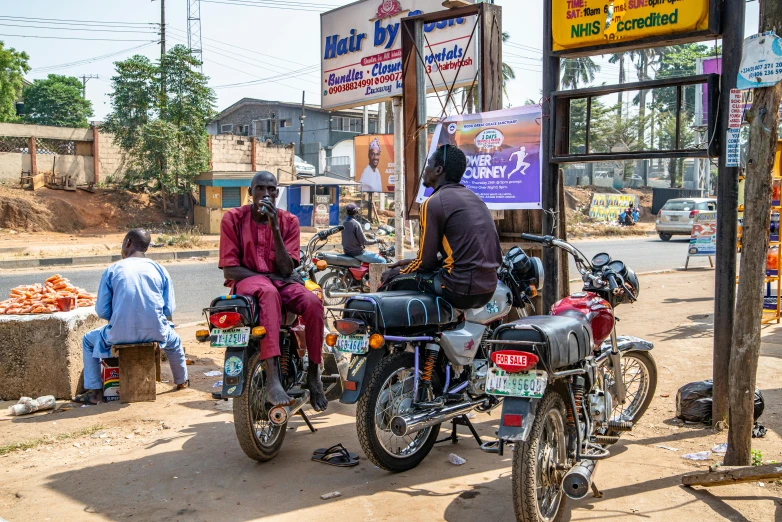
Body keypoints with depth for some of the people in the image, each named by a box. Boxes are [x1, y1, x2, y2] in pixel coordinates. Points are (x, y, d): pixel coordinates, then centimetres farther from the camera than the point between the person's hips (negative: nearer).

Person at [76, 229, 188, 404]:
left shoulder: (112, 270, 0)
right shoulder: (159, 269, 4)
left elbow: (102, 311, -1)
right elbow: (169, 310, 2)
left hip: (121, 334, -2)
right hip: (155, 332, 2)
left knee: (89, 340, 28)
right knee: (173, 341, 37)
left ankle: (95, 391, 24)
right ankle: (182, 381, 50)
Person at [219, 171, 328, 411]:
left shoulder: (289, 221, 5)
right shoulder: (233, 218, 0)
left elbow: (286, 270, -6)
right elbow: (230, 269, -6)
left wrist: (274, 227, -14)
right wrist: (268, 277, -16)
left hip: (280, 280, 3)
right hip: (245, 281, -3)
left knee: (313, 302, -30)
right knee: (269, 293, -41)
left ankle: (313, 373, -15)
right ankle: (272, 380, -50)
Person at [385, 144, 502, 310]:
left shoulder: (433, 203, -9)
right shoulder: (473, 197, 15)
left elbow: (426, 262, -7)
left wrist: (399, 272, 12)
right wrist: (414, 262, 22)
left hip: (461, 289, -8)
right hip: (488, 290, 8)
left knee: (393, 281, 9)